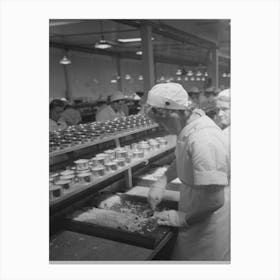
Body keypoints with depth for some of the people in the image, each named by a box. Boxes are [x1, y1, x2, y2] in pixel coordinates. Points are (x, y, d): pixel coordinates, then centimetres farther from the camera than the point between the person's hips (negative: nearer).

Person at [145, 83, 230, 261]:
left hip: (207, 225, -8)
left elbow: (214, 200, -31)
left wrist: (182, 219, -16)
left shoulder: (203, 141, -33)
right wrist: (162, 181, 3)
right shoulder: (192, 121, -3)